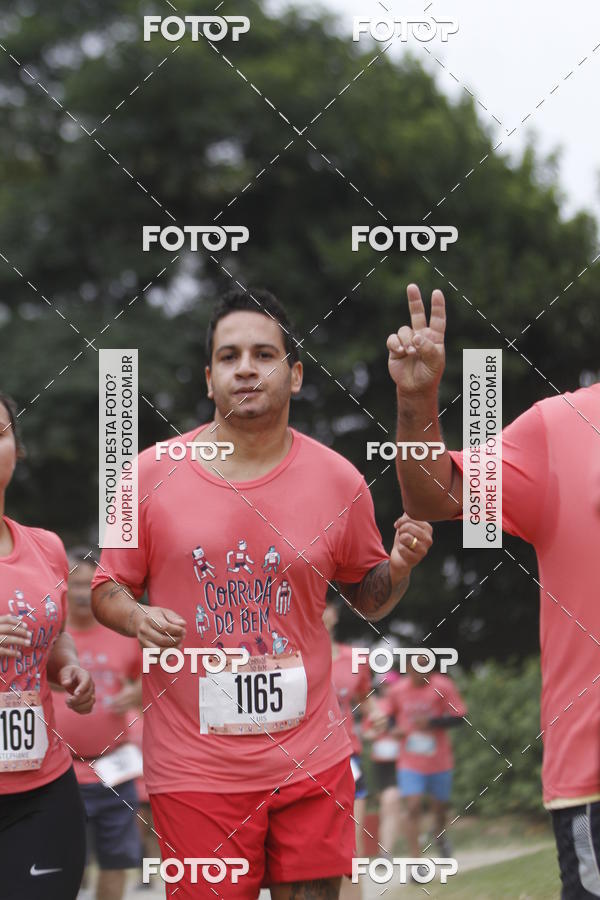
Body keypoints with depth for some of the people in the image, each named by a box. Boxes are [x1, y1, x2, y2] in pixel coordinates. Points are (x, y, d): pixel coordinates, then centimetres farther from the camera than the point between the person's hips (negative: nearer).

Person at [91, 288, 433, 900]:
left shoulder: (339, 481, 2)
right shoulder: (150, 476, -2)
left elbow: (367, 598, 14)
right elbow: (108, 589, 7)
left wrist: (400, 566, -6)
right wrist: (136, 619, -14)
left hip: (310, 760, 2)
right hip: (194, 770, -1)